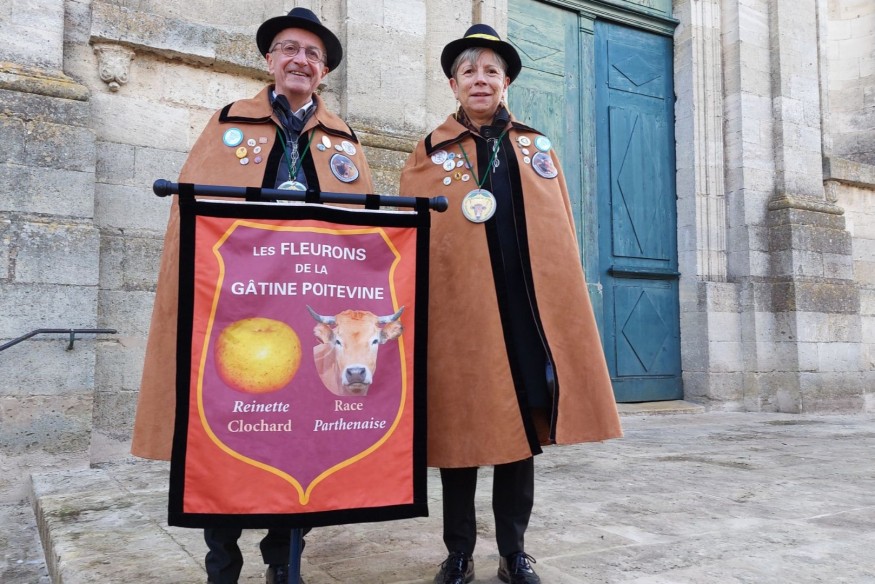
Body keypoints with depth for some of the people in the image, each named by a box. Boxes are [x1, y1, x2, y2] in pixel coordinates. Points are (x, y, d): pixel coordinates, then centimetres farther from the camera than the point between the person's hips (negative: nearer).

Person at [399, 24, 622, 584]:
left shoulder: (538, 146, 16)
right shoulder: (431, 152, 9)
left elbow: (563, 231, 14)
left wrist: (568, 301, 7)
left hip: (529, 309, 3)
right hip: (459, 308, -2)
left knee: (524, 424, 7)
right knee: (462, 426, 4)